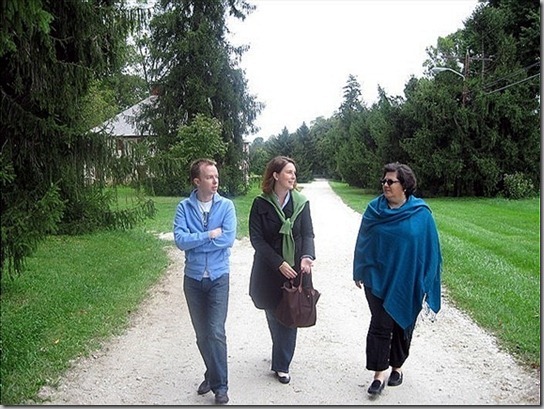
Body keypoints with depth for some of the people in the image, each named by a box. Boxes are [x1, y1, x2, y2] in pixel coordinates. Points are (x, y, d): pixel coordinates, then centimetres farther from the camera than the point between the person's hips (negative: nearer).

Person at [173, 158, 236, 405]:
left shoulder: (226, 206, -5)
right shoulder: (184, 207, -4)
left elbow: (228, 238, -18)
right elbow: (180, 240, -16)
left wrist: (194, 241, -14)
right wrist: (210, 234, -16)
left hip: (218, 277, -2)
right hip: (193, 278, 2)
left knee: (216, 333, -6)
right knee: (201, 334, 13)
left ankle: (220, 385, 8)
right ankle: (212, 374, 33)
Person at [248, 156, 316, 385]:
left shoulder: (301, 202, -2)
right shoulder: (260, 204, -7)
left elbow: (307, 234, -5)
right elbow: (256, 238, -10)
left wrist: (307, 257, -25)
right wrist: (279, 264, -18)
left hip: (296, 270, 1)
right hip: (269, 270, 0)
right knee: (274, 314, 13)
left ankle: (281, 365, 17)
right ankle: (281, 356, 39)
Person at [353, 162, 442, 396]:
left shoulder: (421, 214, -9)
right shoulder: (374, 209, -3)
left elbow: (430, 248, -4)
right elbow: (362, 242, 7)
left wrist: (425, 283, -4)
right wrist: (359, 272, 10)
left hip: (407, 283, 0)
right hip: (377, 279, 1)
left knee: (403, 324, 14)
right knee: (380, 324, -1)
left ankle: (397, 366, 33)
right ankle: (379, 373, 8)